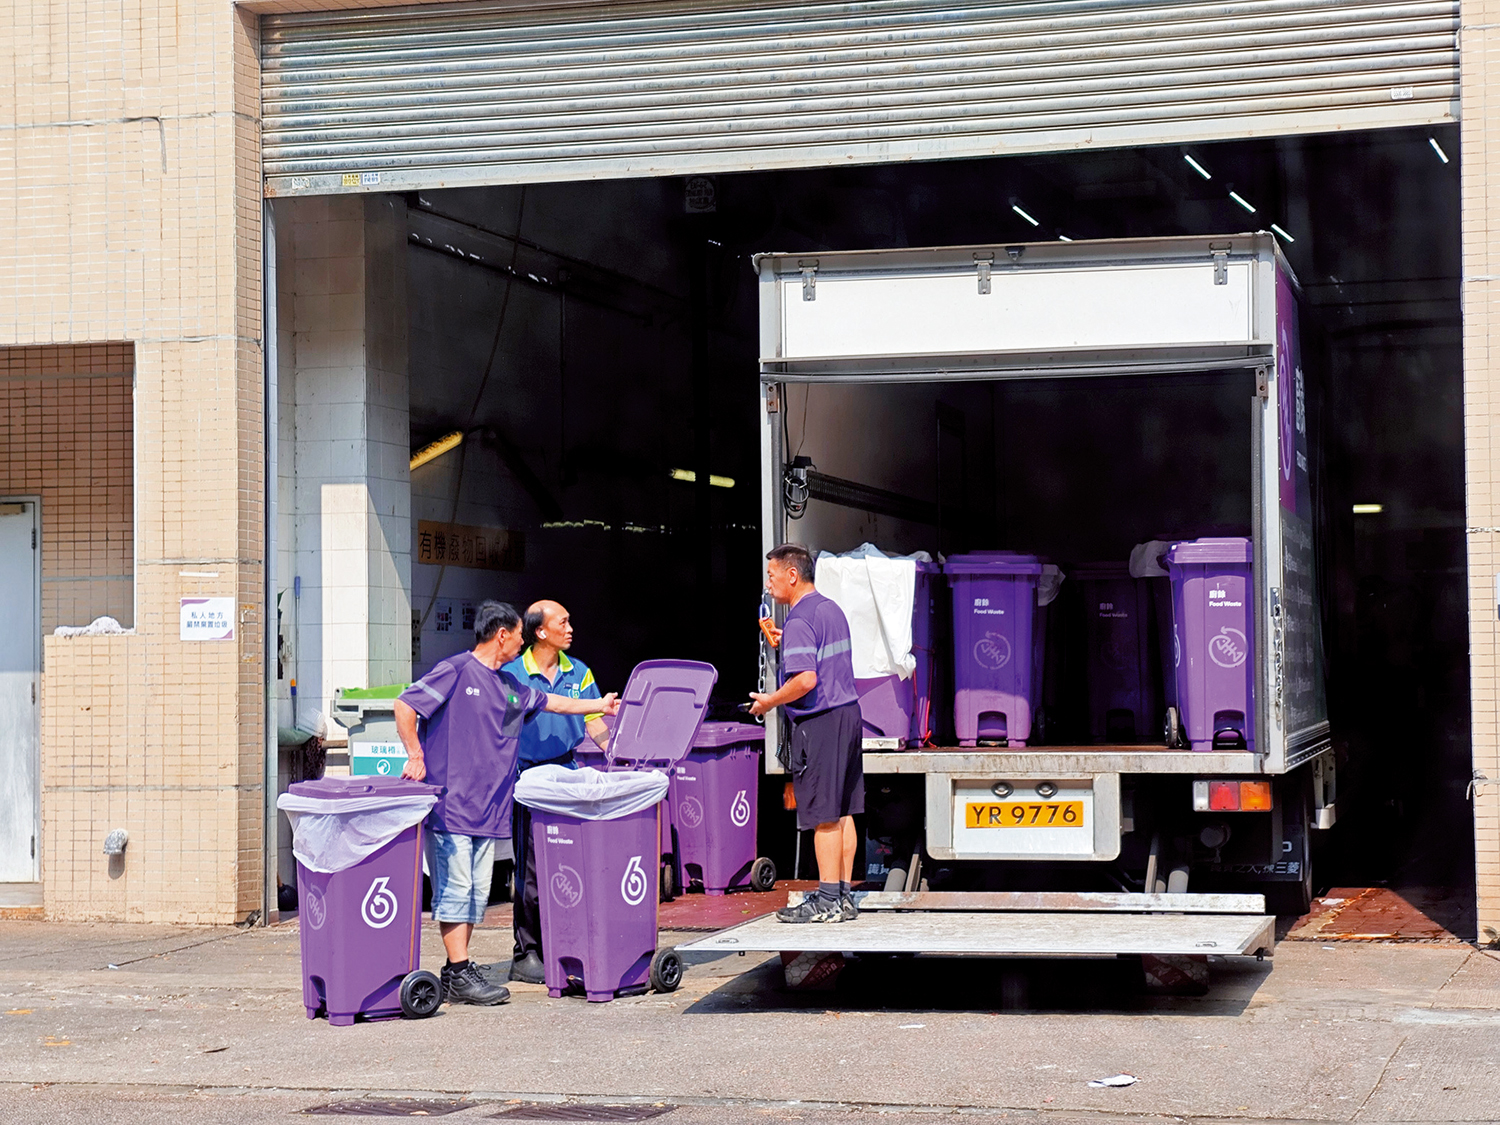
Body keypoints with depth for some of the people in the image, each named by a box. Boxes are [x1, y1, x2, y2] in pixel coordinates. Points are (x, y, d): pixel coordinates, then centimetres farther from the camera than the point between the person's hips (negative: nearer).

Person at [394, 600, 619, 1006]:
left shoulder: (509, 686, 18)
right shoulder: (455, 671, -6)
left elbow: (552, 703, 33)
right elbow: (405, 706, -10)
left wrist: (600, 706, 40)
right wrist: (416, 758, -12)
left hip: (487, 806, 8)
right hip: (449, 802, -8)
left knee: (477, 891, 8)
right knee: (455, 888, -7)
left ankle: (458, 972, 13)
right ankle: (459, 975, -5)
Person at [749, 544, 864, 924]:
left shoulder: (799, 621, -15)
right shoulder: (832, 610, 14)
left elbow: (807, 679, -25)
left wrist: (770, 701, -11)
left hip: (819, 722, -9)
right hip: (848, 712, 9)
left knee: (824, 816, -5)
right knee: (843, 813, 11)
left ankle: (827, 901, -2)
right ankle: (843, 896, 14)